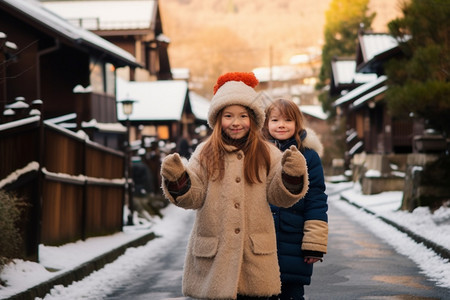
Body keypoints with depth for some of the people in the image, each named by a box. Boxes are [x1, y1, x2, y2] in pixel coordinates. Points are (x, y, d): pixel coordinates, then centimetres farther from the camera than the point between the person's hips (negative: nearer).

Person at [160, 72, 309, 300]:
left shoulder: (267, 154, 6)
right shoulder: (205, 154, 4)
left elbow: (279, 196, 1)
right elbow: (193, 197, -1)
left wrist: (292, 176, -18)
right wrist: (177, 179, -21)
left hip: (255, 255, 1)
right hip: (212, 255, -1)